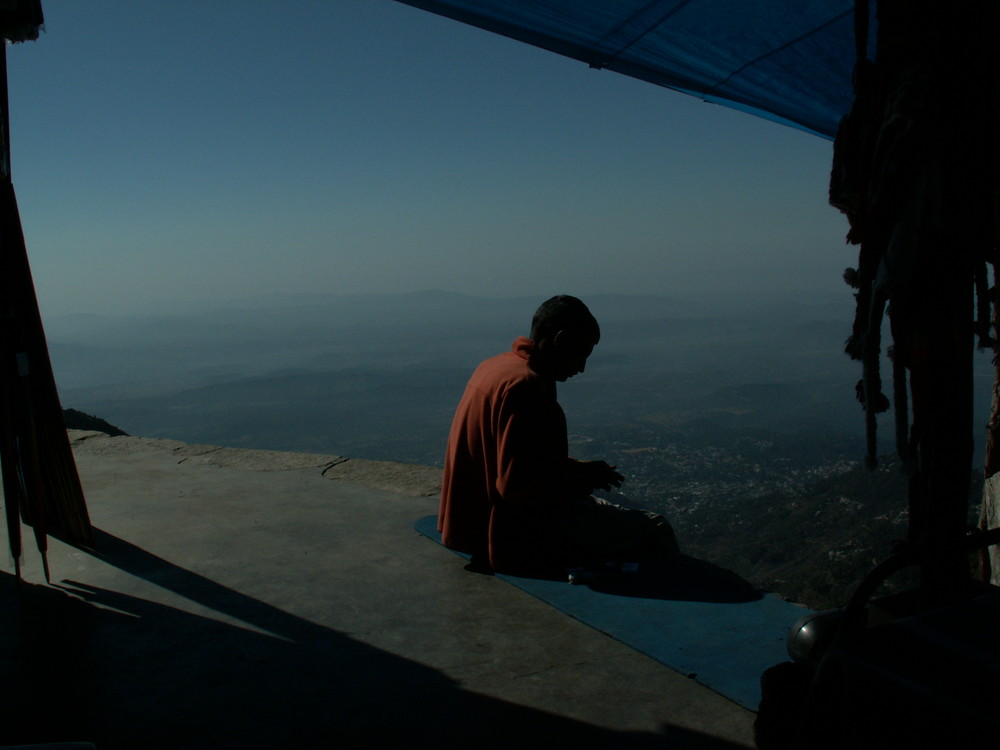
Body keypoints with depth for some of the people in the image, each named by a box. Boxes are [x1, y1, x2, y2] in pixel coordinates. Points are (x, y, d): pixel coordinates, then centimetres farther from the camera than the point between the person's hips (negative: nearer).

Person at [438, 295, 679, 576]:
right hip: (519, 539, -11)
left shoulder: (495, 367, 9)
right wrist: (586, 475, -13)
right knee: (656, 533, -9)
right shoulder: (524, 385, -22)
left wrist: (579, 471, 8)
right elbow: (517, 484, -26)